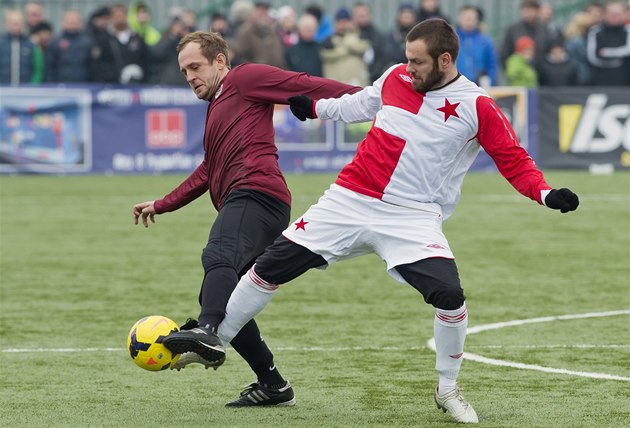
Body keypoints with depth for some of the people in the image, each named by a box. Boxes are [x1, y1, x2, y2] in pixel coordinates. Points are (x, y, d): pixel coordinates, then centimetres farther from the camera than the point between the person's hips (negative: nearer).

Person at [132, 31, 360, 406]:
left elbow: (307, 86, -3)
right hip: (240, 202, 10)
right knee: (219, 299, 9)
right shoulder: (217, 108, 35)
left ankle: (207, 334, -63)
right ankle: (273, 385, 10)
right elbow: (208, 173, 46)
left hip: (256, 193, -10)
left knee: (218, 258, -35)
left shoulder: (245, 79, 8)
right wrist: (162, 205, 51)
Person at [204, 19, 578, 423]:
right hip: (350, 202, 4)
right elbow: (361, 104, 24)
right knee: (272, 266, 2)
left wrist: (546, 194, -21)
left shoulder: (477, 106, -8)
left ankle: (448, 390, 2)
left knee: (449, 295, -23)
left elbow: (514, 160, -6)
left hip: (415, 218, -3)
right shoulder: (395, 78, 3)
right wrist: (316, 108, 31)